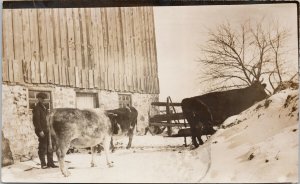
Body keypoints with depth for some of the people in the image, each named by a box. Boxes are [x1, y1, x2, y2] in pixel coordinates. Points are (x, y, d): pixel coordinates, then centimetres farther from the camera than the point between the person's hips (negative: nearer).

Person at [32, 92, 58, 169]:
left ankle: (50, 163, 12)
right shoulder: (37, 108, -6)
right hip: (42, 131, -8)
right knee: (43, 147, -2)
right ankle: (43, 164, 6)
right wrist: (40, 131, -18)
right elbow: (36, 120, -12)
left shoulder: (44, 107, 18)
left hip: (47, 130, 8)